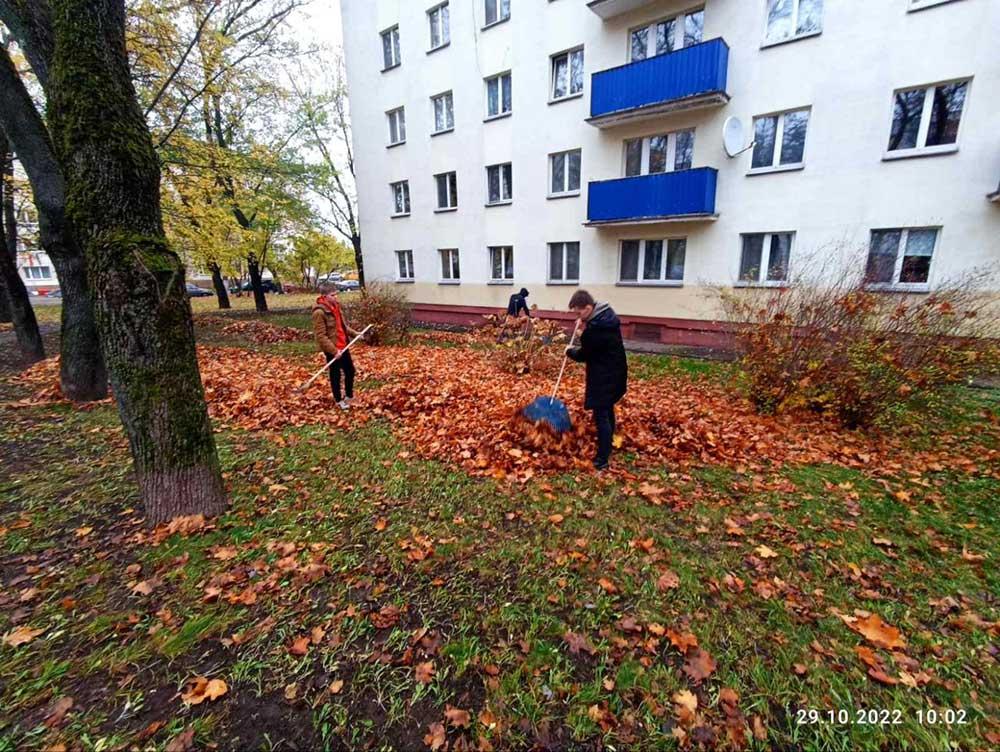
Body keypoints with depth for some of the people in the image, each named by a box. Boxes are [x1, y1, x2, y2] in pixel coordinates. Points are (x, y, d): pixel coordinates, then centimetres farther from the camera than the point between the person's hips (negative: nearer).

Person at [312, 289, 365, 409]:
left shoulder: (336, 307, 5)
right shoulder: (319, 312, -20)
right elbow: (321, 336, -22)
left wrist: (354, 333, 4)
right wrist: (334, 350, -25)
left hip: (343, 346, 8)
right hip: (332, 350, -8)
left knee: (350, 371, 16)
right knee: (335, 375, 8)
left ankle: (349, 396, 35)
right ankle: (338, 400, 27)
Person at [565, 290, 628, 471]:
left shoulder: (594, 329, -27)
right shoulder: (608, 315, 3)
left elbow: (584, 355, -14)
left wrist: (570, 351, 5)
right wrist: (586, 326, 7)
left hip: (604, 375, -10)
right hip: (615, 371, 10)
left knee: (601, 415, -5)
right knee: (607, 409, 24)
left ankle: (602, 459, 2)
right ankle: (608, 445, 43)